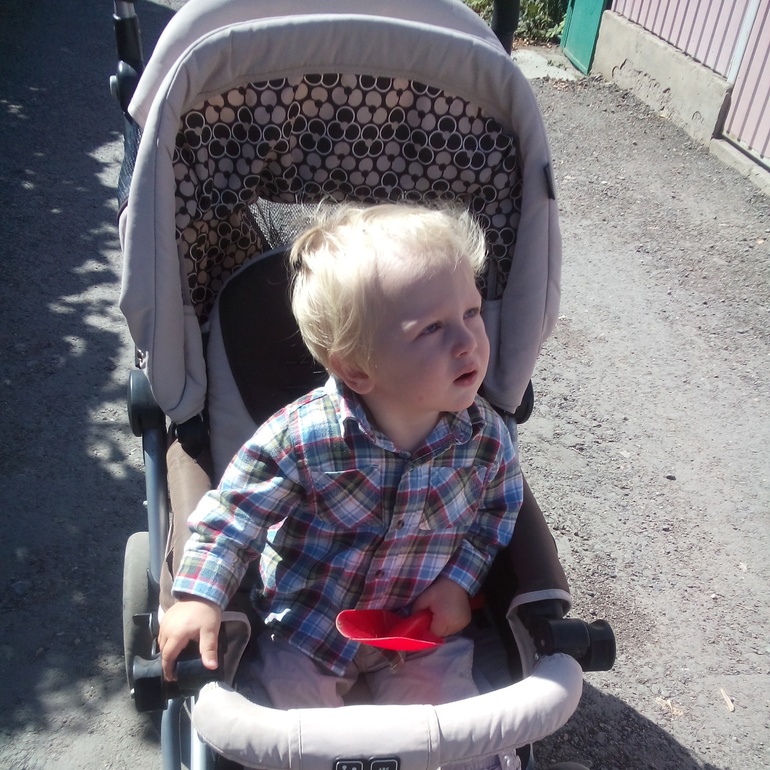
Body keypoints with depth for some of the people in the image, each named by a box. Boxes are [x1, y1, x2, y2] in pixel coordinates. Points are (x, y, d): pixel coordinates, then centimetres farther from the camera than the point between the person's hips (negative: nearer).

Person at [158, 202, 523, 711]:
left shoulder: (487, 436, -18)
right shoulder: (301, 437, -28)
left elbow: (497, 511, 1)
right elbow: (233, 514, -15)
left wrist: (461, 579, -9)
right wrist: (200, 598, -22)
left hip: (425, 627, 2)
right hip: (306, 627, -1)